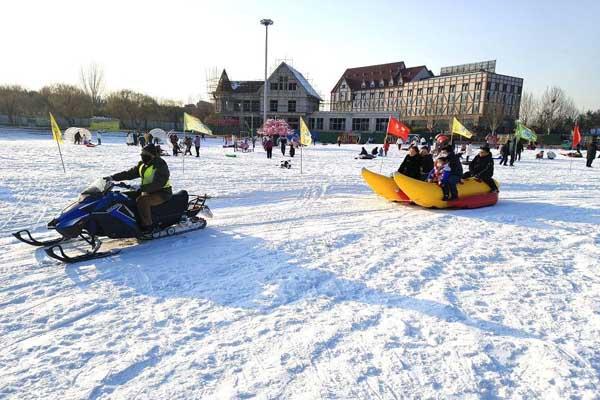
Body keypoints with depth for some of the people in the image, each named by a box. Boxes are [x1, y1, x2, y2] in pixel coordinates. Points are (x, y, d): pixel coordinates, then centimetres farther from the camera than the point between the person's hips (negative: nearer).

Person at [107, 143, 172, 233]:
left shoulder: (160, 166, -16)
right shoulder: (142, 165, 10)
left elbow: (158, 183, -26)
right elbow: (130, 173, 10)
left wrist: (141, 187, -30)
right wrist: (113, 177, 0)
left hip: (162, 192, -9)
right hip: (148, 191, 9)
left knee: (142, 201, -31)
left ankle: (147, 226, -23)